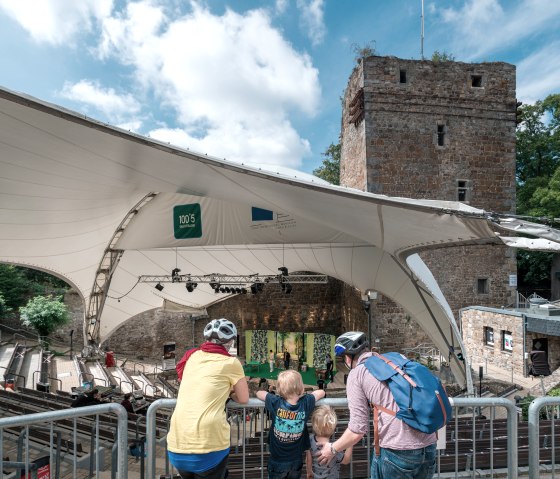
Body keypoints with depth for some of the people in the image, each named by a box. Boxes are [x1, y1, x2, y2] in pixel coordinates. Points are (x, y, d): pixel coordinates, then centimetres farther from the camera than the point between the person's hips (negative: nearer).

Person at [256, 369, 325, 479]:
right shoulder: (306, 403, -21)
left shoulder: (275, 402, -24)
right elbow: (321, 392, -2)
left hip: (277, 461, -1)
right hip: (296, 461, 1)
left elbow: (259, 393, -6)